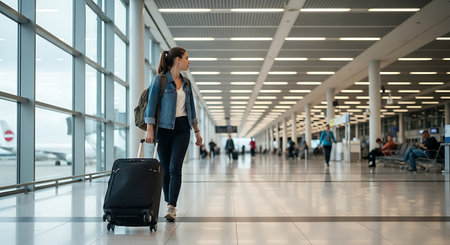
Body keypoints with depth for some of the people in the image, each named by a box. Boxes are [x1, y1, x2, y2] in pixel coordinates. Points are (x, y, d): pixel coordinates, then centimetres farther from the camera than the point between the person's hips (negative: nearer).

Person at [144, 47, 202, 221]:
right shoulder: (160, 80, -4)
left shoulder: (186, 83, 12)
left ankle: (172, 207, -12)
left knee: (175, 168, -9)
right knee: (165, 169, 5)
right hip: (164, 128, -3)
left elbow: (191, 108, 19)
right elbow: (151, 105, -8)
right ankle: (169, 203, 23)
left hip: (182, 128, 3)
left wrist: (197, 131, 19)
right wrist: (149, 130, -16)